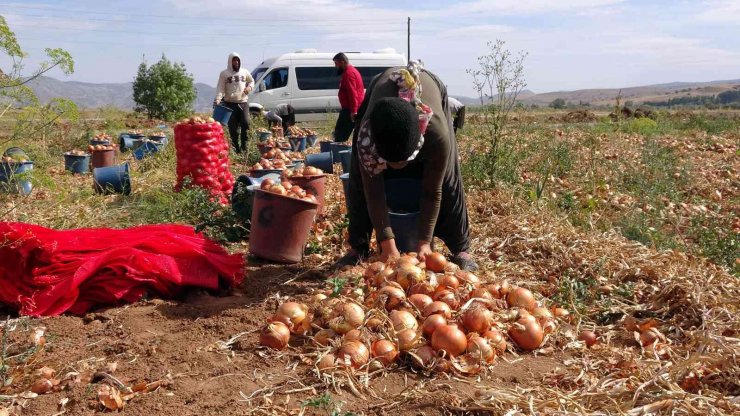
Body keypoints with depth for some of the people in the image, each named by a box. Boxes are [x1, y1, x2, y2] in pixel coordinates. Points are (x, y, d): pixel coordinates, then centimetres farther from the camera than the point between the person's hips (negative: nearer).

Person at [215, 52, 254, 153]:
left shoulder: (244, 72, 9)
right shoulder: (224, 74, 1)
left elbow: (251, 81, 25)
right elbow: (220, 88, -4)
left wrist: (249, 87, 2)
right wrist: (217, 99, -20)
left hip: (243, 102, 1)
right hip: (230, 103, -1)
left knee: (245, 123, -13)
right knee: (233, 127, 0)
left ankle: (244, 145, 0)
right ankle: (236, 147, 9)